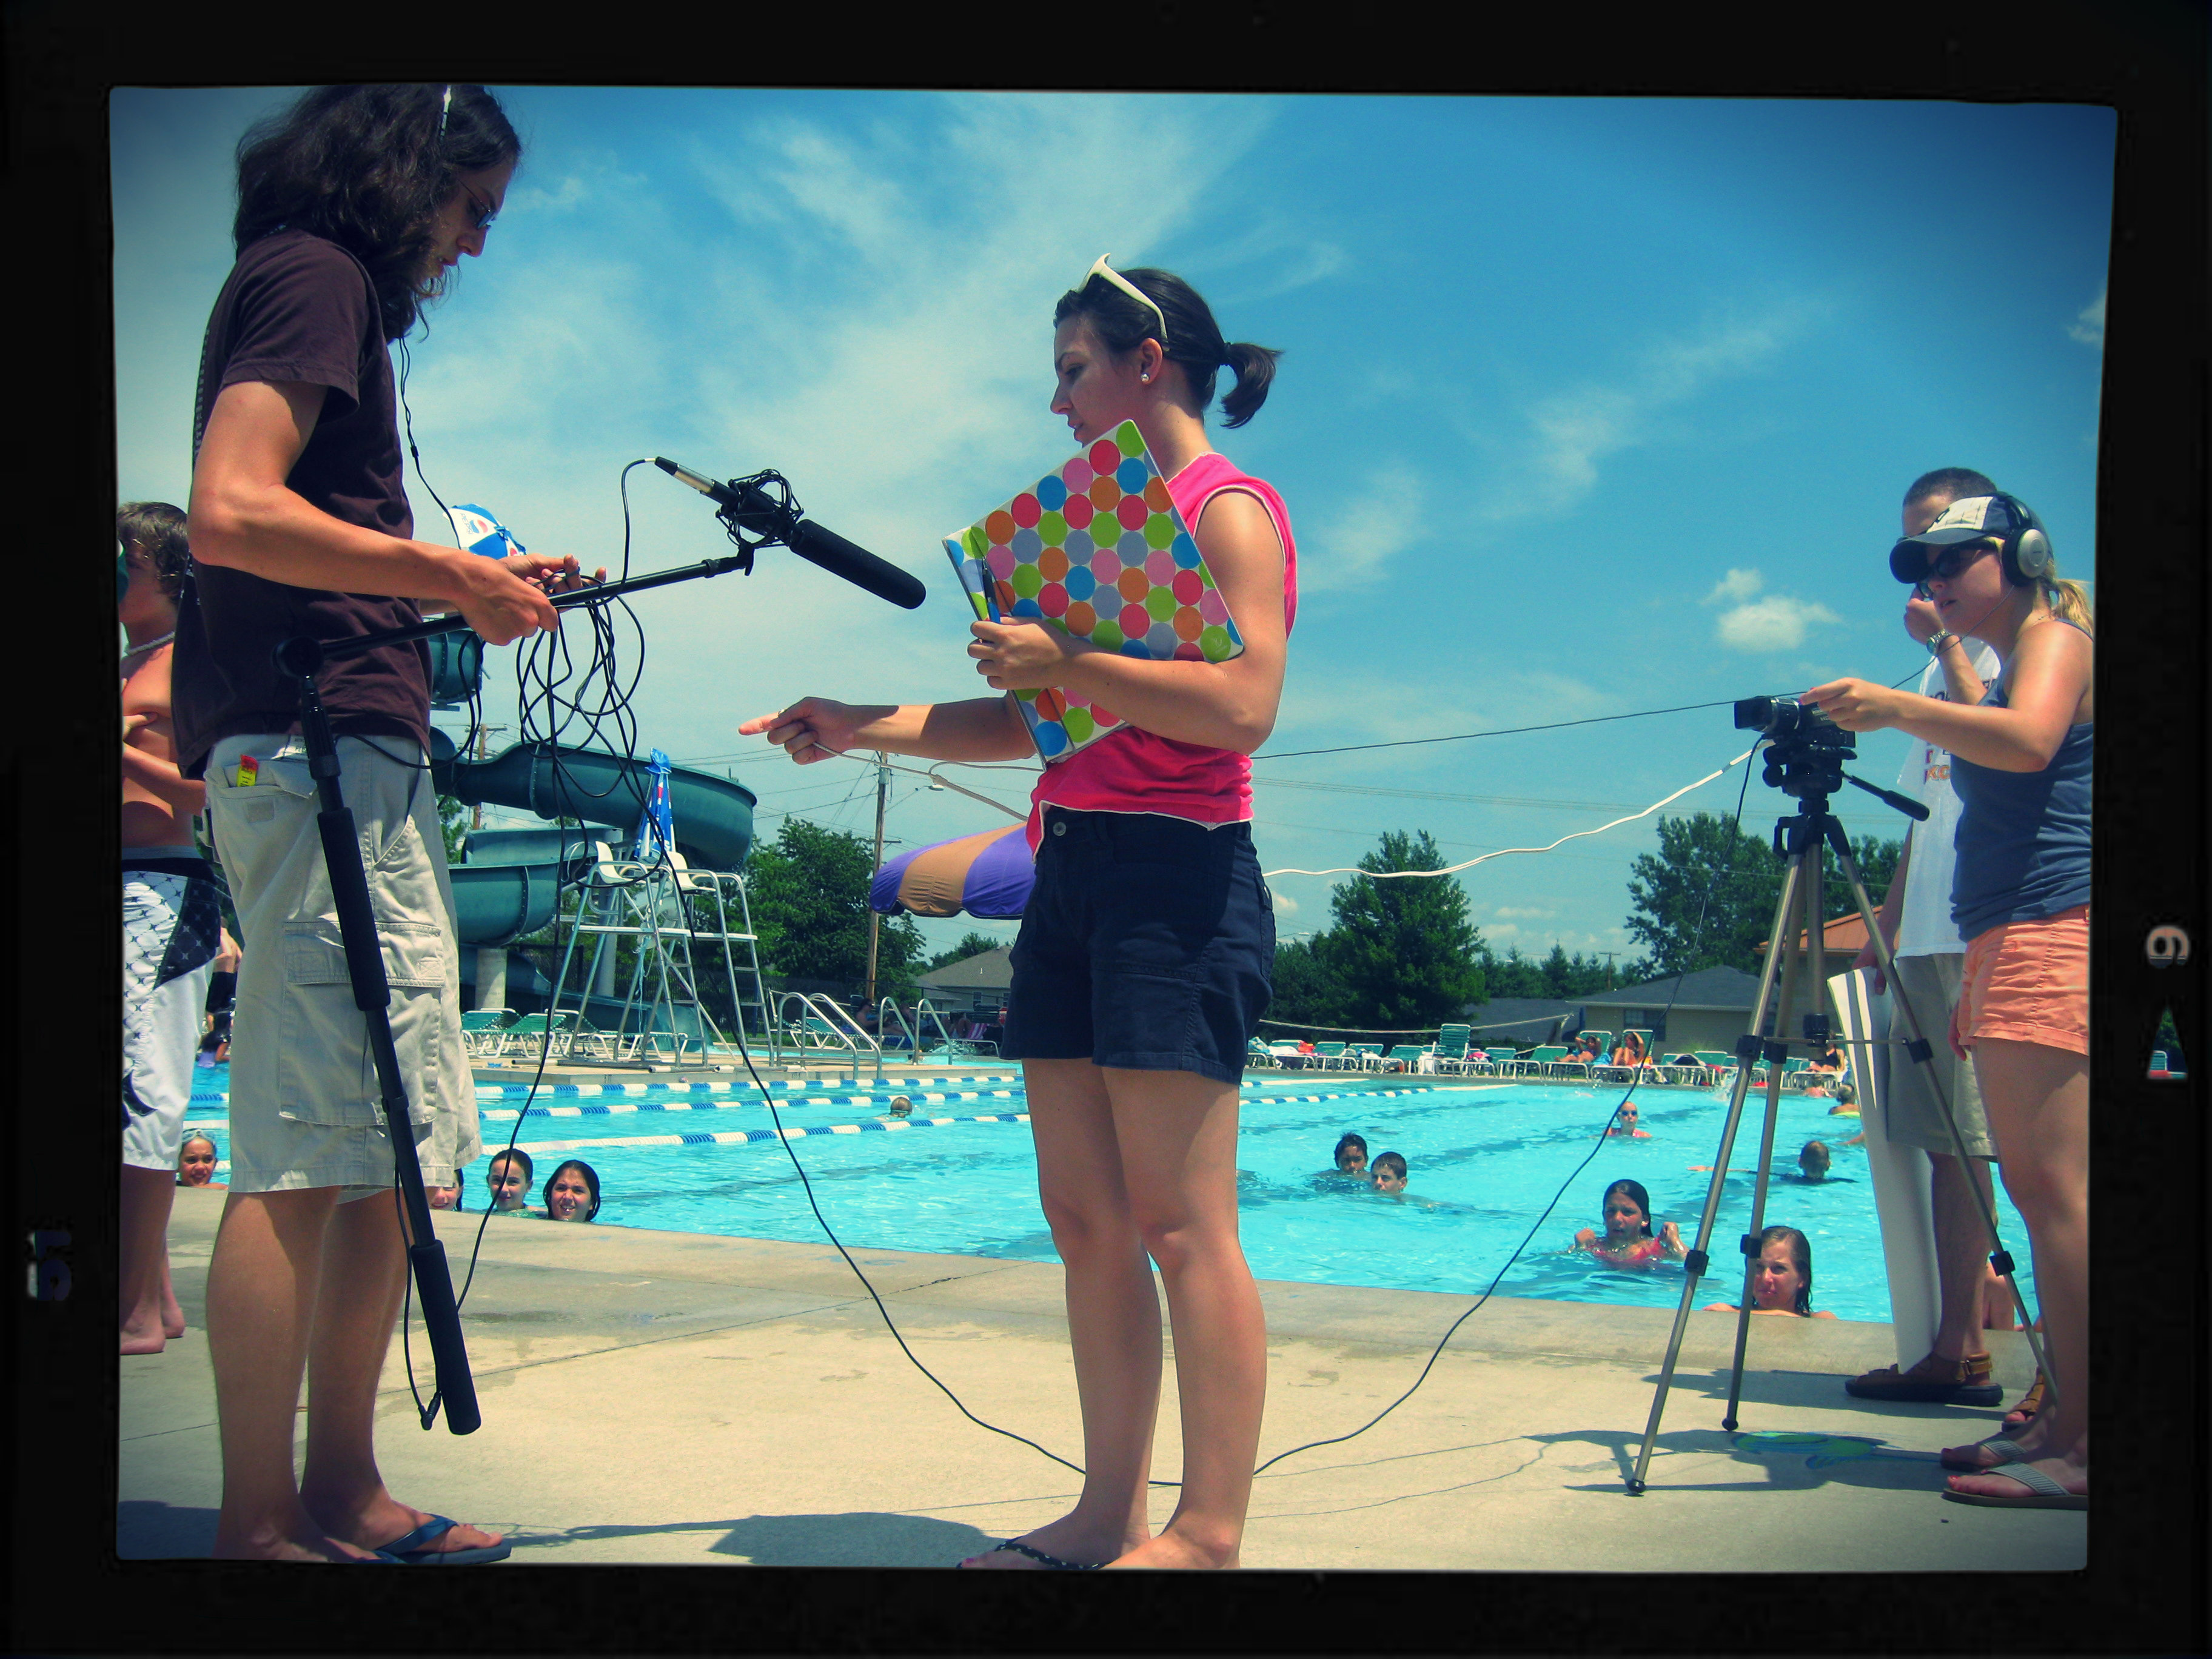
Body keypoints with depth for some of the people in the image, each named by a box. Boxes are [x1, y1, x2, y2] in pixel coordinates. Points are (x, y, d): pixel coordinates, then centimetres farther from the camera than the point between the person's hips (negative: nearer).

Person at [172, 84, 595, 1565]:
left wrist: (462, 585, 18)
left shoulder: (333, 290, 25)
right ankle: (260, 1530, -4)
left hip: (362, 755, 11)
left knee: (396, 1146, 10)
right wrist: (452, 576, -12)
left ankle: (342, 1493, 17)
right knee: (308, 1152, -10)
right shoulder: (313, 274, -4)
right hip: (314, 744, -11)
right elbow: (232, 513, -19)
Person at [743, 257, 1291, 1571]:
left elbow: (1243, 704, -18)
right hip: (1071, 871, 9)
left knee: (1182, 1227, -9)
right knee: (1085, 1219, 7)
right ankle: (1111, 1512, 13)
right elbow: (1034, 724, 25)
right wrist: (870, 727, 16)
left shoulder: (1230, 505, -3)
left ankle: (1210, 1533, -3)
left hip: (1174, 873, -9)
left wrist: (1064, 662, -16)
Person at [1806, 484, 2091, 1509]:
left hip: (2052, 934, -10)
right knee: (2038, 1190, 7)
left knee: (2052, 1185, -15)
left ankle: (2081, 1447, -16)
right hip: (2007, 944, 10)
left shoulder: (2055, 638, -1)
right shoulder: (2006, 669, 27)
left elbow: (2027, 741, -24)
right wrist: (1973, 983, 26)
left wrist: (1896, 710, -32)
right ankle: (2060, 1423, 10)